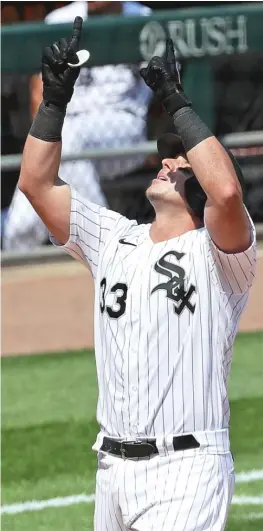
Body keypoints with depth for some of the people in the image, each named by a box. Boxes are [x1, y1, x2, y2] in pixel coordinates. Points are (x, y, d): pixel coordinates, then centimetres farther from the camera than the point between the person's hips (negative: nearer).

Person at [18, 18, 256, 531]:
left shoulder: (218, 253, -3)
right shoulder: (112, 239, 15)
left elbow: (227, 192, -25)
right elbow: (36, 183, 14)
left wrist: (175, 100, -18)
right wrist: (56, 95, 4)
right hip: (112, 467, 6)